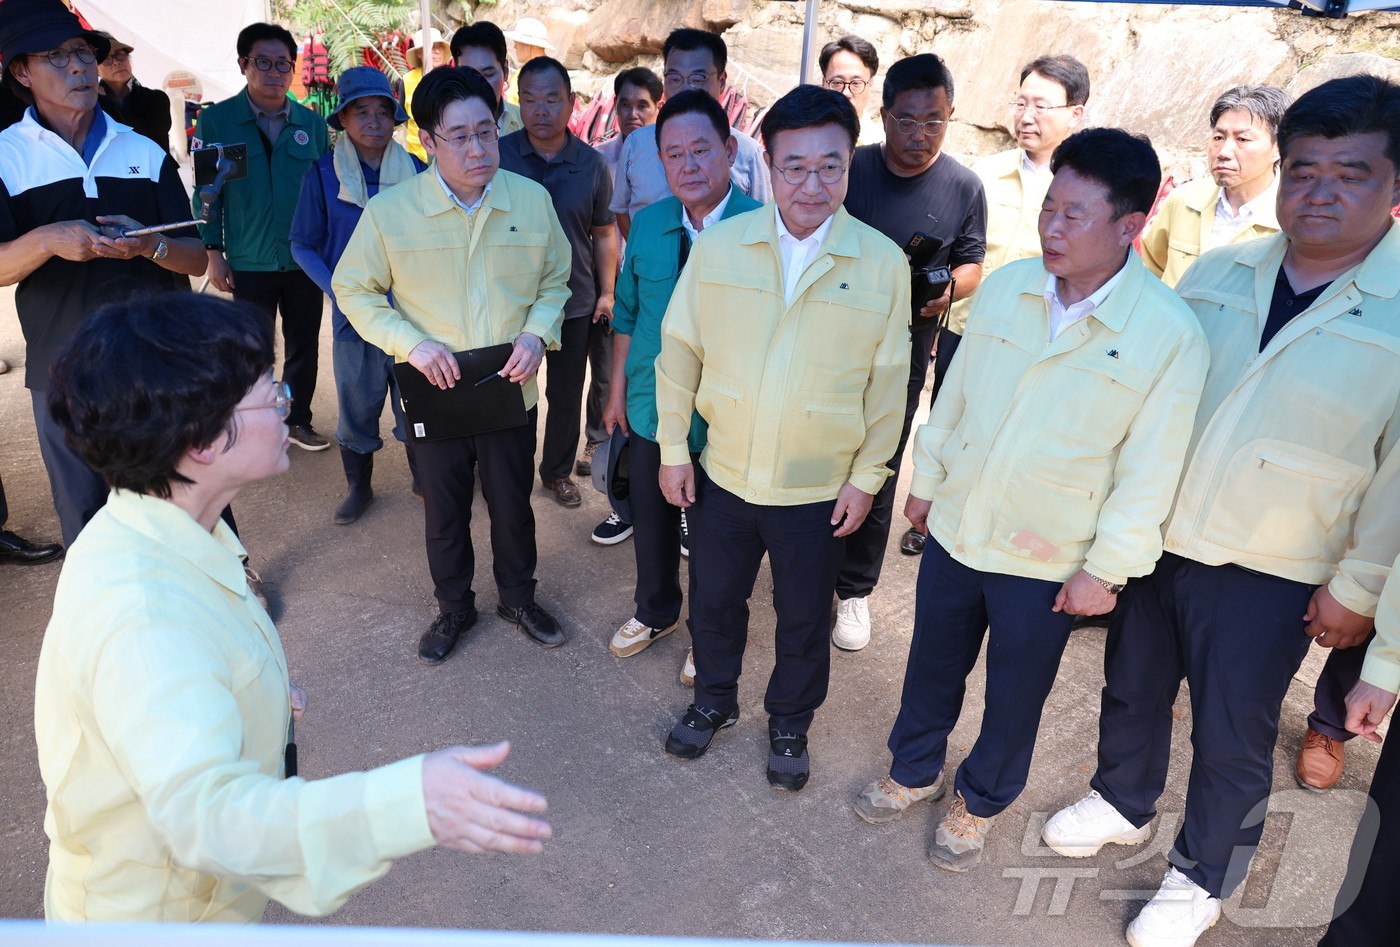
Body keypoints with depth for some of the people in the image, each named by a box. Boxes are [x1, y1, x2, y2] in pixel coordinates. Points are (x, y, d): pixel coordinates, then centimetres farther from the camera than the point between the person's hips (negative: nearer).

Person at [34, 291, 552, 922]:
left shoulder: (155, 533, -6)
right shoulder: (140, 615, -39)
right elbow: (203, 810, -49)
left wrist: (260, 693, 1)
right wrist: (404, 806, -62)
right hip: (151, 913, -8)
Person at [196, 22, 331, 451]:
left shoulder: (313, 123, 5)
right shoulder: (216, 119, -2)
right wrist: (213, 251, -6)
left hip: (305, 259, 2)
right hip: (249, 262, -2)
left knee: (304, 344, 11)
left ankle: (298, 420, 28)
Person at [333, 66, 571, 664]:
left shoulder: (532, 200, -6)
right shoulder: (389, 211, -12)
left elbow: (555, 279, 7)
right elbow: (353, 289, -2)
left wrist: (538, 332, -11)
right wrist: (411, 342, -16)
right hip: (435, 392, -1)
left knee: (513, 504, 17)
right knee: (444, 511, 16)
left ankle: (518, 597, 41)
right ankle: (454, 607, 39)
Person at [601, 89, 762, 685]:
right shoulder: (647, 225, -1)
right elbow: (626, 312, 8)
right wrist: (618, 391, 10)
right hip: (652, 408, 4)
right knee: (651, 520, 21)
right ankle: (656, 612, 48)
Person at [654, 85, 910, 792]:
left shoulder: (883, 264, -11)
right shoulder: (718, 245, -9)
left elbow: (887, 382, -3)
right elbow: (679, 351, -1)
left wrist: (866, 476, -1)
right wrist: (673, 448, 0)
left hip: (820, 490, -1)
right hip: (723, 475, 2)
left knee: (804, 619, 17)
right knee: (713, 600, 21)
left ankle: (790, 724, 45)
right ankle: (715, 700, 49)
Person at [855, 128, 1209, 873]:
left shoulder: (1171, 336, -17)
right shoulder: (1004, 287, -5)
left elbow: (1150, 470, -12)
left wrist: (1105, 568, -9)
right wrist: (926, 479, 11)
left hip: (1048, 562, -3)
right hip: (954, 530, 4)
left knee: (1014, 697, 17)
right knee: (931, 665, 21)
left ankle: (980, 802, 44)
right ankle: (914, 770, 47)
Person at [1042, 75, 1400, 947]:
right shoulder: (1216, 274, 1)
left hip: (1269, 580, -3)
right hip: (1152, 539, 4)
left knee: (1233, 736, 12)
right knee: (1132, 688, 20)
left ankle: (1204, 875, 37)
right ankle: (1125, 804, 47)